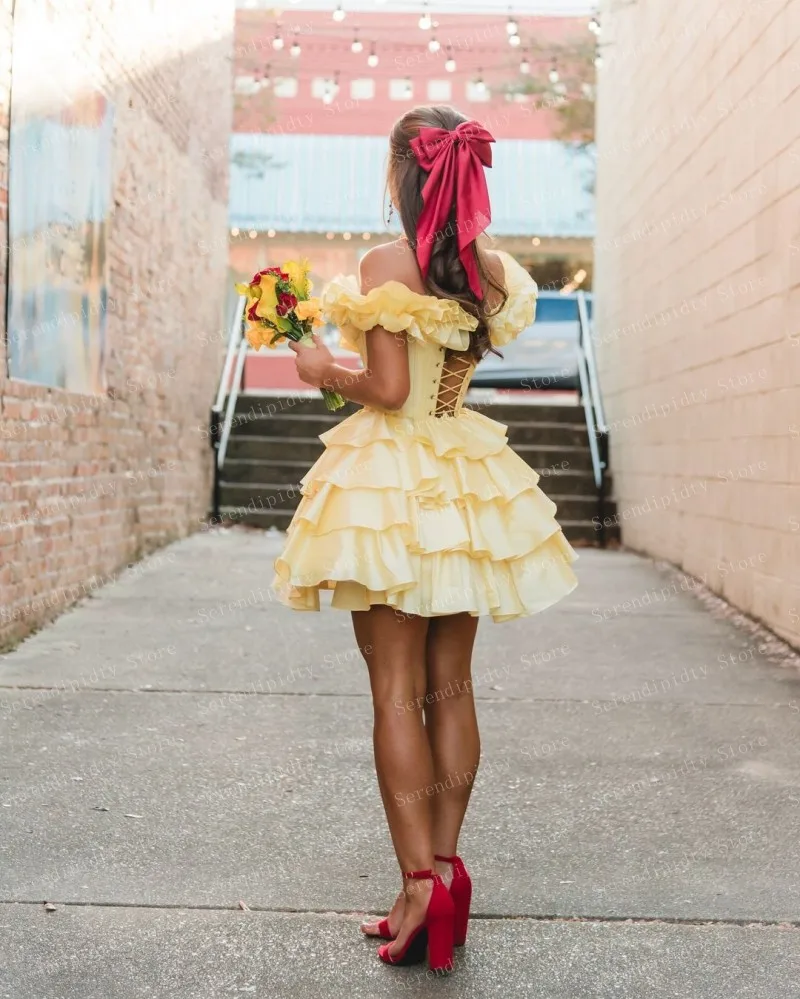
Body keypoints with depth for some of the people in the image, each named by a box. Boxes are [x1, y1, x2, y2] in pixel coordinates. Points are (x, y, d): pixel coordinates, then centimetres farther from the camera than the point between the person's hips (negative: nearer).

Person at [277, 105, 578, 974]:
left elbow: (387, 390, -17)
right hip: (465, 476, 6)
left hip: (390, 477, -6)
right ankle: (445, 868, 17)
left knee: (396, 690, -1)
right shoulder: (492, 268, 6)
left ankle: (421, 881, -3)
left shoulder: (387, 263, -12)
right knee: (450, 686, 11)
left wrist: (324, 369, 1)